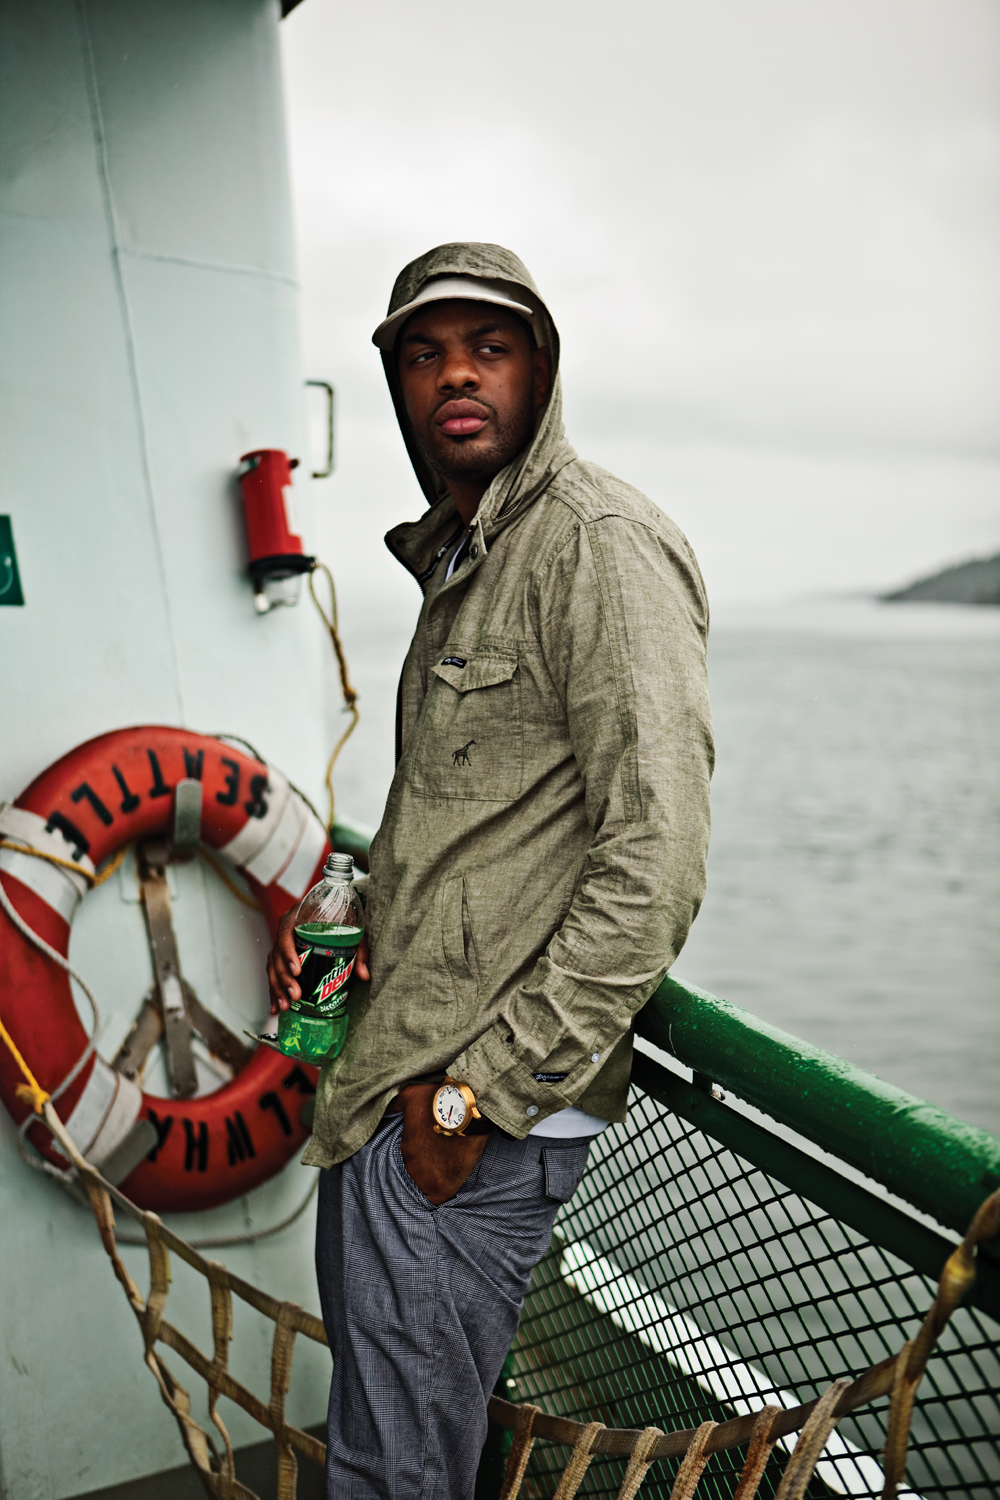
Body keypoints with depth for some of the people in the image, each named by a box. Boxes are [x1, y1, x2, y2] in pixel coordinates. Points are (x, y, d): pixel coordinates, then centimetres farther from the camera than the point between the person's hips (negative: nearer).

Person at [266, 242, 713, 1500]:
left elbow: (654, 864, -23)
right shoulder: (460, 558, 16)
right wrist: (348, 927, 10)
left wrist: (483, 1090, -19)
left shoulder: (602, 546, -15)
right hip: (390, 1079, 9)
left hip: (481, 1110, -9)